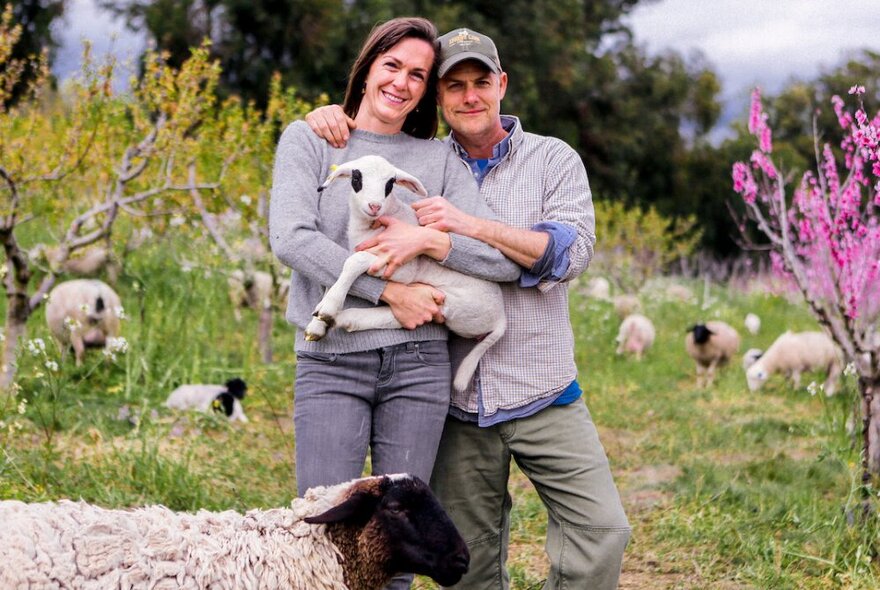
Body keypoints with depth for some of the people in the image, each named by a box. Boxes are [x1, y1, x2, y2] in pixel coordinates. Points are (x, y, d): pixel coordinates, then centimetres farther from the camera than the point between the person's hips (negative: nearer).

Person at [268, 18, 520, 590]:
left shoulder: (439, 160, 10)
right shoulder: (308, 140, 7)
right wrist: (390, 291, -14)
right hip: (331, 362, -2)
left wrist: (431, 240, -13)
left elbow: (506, 260, 2)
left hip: (417, 364, 2)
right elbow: (291, 238, -9)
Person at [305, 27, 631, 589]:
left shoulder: (554, 159, 4)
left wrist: (471, 226, -21)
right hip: (459, 407, 2)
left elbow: (572, 250, -11)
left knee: (602, 532, -14)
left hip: (544, 397, -1)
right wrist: (329, 117, -2)